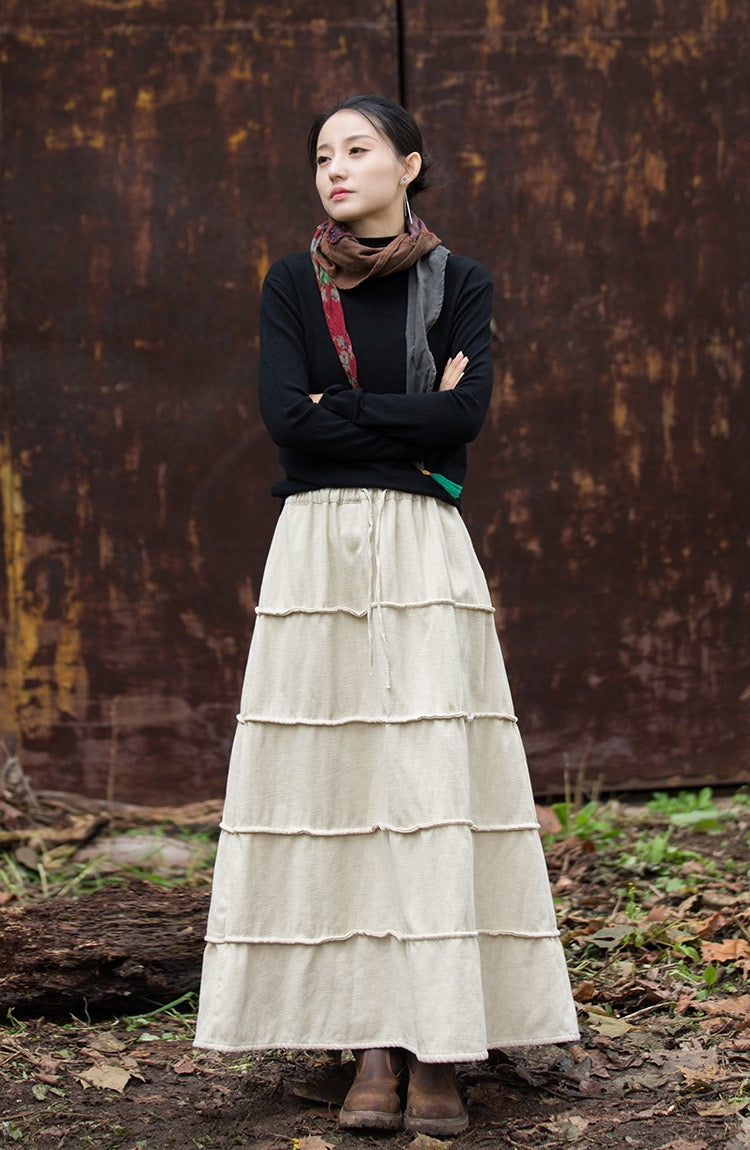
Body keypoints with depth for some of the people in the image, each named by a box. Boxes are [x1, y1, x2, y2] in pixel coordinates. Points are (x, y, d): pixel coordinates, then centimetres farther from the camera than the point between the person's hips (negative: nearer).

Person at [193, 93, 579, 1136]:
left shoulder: (459, 284, 8)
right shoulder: (292, 285, 10)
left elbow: (467, 414, -7)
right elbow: (284, 415, -5)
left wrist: (344, 411, -6)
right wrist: (413, 424, -5)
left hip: (423, 552, -1)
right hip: (318, 548, 1)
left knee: (432, 778, -8)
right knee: (335, 782, -3)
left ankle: (440, 1048, -5)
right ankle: (372, 1046, 1)